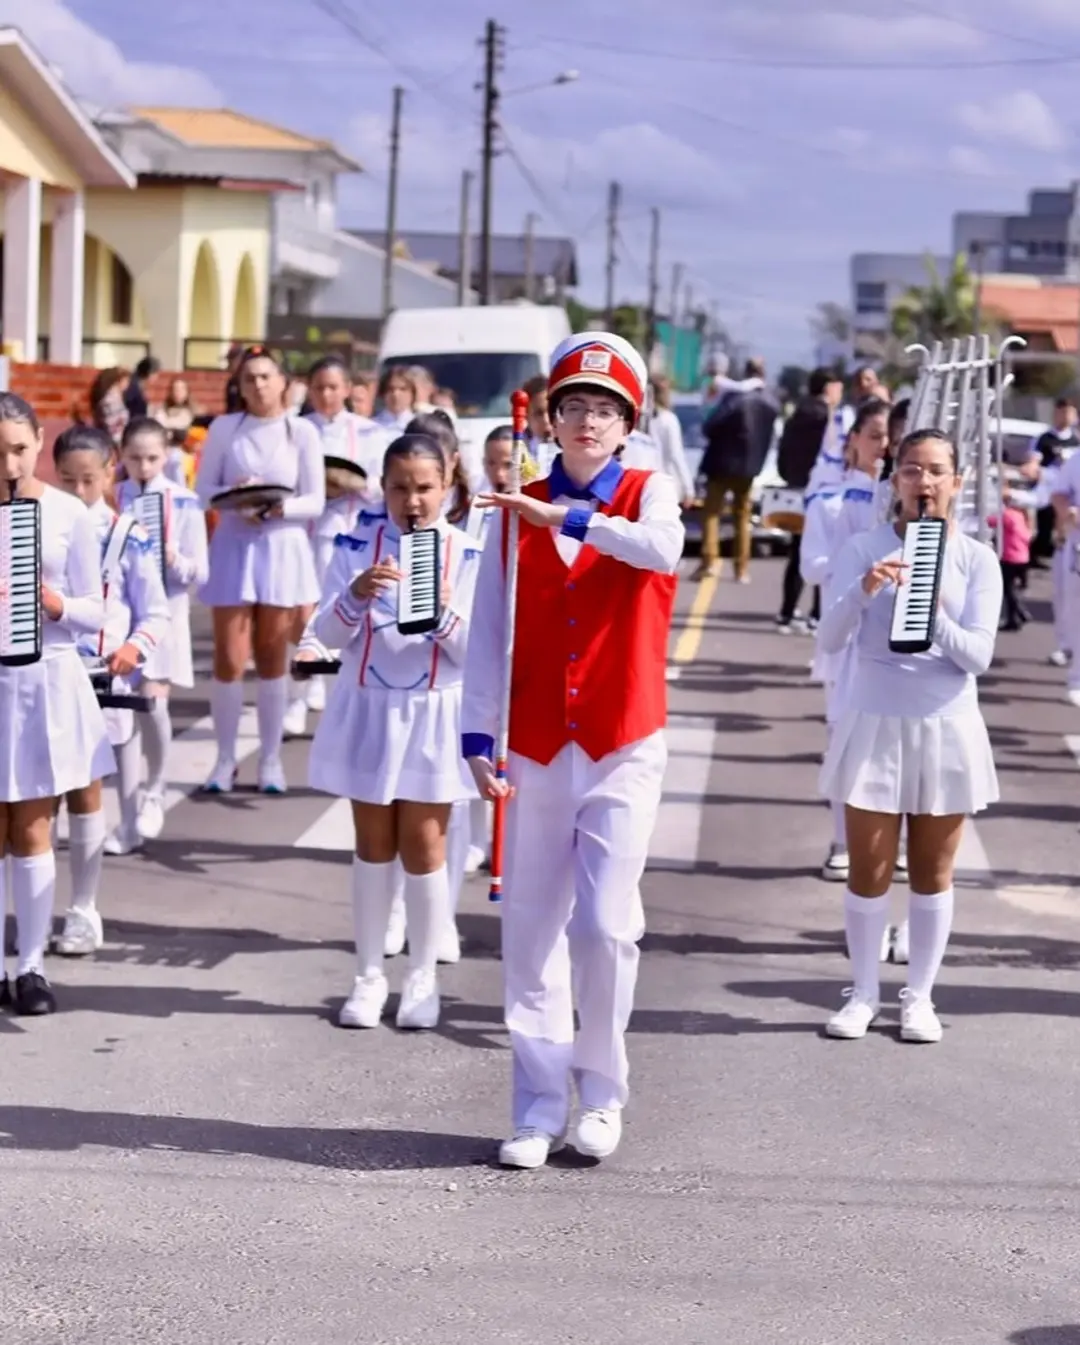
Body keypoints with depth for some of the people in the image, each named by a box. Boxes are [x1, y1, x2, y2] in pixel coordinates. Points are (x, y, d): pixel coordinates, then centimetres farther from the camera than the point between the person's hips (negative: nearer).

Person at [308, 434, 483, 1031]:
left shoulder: (467, 553, -5)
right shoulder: (357, 545, -2)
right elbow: (326, 635, -6)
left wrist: (445, 616, -26)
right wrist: (355, 596, -25)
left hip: (434, 716, -1)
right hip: (368, 710, 1)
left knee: (423, 846, 2)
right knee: (373, 845, 9)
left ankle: (422, 978, 15)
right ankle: (369, 975, 18)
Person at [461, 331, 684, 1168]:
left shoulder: (649, 492, 1)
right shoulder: (515, 512, 6)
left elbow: (662, 548, -24)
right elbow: (489, 633, 3)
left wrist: (569, 518, -29)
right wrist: (479, 739, -3)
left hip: (623, 748, -2)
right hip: (537, 749, 2)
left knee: (606, 924, -7)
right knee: (532, 931, 3)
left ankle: (603, 1094, 12)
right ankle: (540, 1109, 11)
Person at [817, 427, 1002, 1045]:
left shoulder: (977, 560, -1)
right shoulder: (865, 549, -2)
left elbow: (979, 656, -9)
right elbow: (831, 639, -10)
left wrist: (935, 617, -26)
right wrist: (864, 591, -28)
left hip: (946, 727, 1)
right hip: (876, 723, 0)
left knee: (933, 873, 8)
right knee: (869, 872, 3)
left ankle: (920, 996, 17)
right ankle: (865, 993, 14)